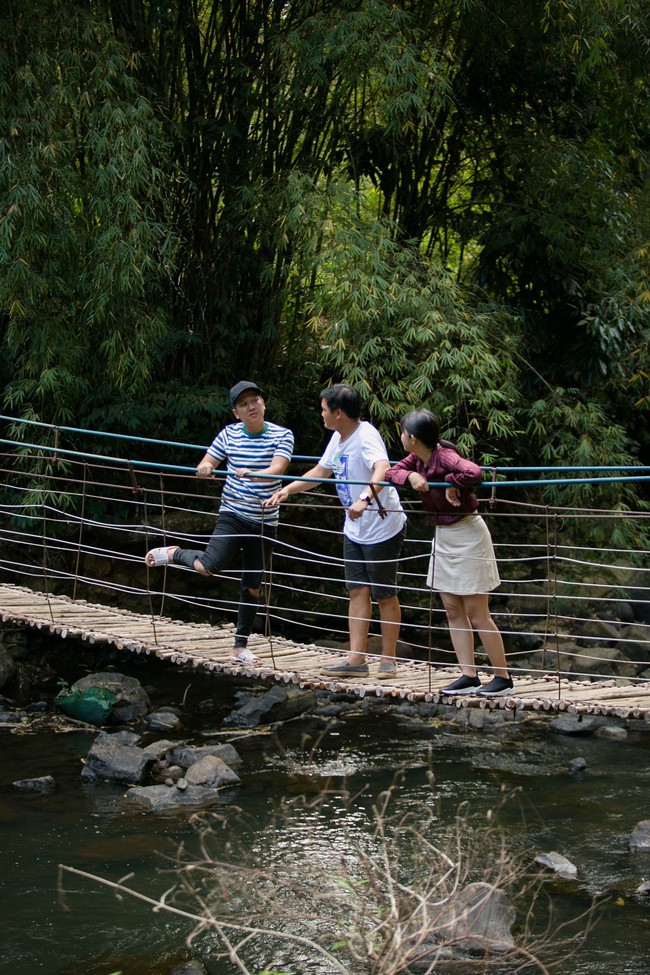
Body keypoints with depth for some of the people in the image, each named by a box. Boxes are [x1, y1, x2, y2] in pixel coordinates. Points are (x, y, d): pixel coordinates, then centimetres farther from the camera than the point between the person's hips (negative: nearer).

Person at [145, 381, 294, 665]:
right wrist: (204, 468, -21)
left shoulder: (282, 436, -5)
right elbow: (205, 465, 5)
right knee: (209, 567, -23)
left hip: (265, 521, 0)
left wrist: (253, 474, -40)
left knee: (252, 587, 6)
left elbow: (277, 469, -20)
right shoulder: (230, 434, 1)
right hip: (232, 515, 0)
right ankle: (172, 553, 8)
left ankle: (240, 647, 18)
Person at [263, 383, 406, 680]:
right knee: (357, 591, 5)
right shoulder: (339, 438, 6)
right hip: (355, 530, 9)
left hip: (383, 528, -9)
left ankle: (388, 660, 11)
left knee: (385, 596, 2)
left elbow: (382, 470, -42)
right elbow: (321, 471, 23)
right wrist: (288, 489, 16)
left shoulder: (366, 436, -23)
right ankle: (356, 660, 5)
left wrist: (364, 499, -57)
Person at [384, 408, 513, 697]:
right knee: (453, 611, 9)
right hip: (443, 535, 9)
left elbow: (474, 473, -39)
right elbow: (391, 472, 6)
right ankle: (468, 677, 14)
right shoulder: (418, 458, 3)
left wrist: (449, 482, -22)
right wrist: (410, 476, -13)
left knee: (477, 614, -4)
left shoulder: (444, 456, -23)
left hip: (466, 535, -9)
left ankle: (503, 678, 4)